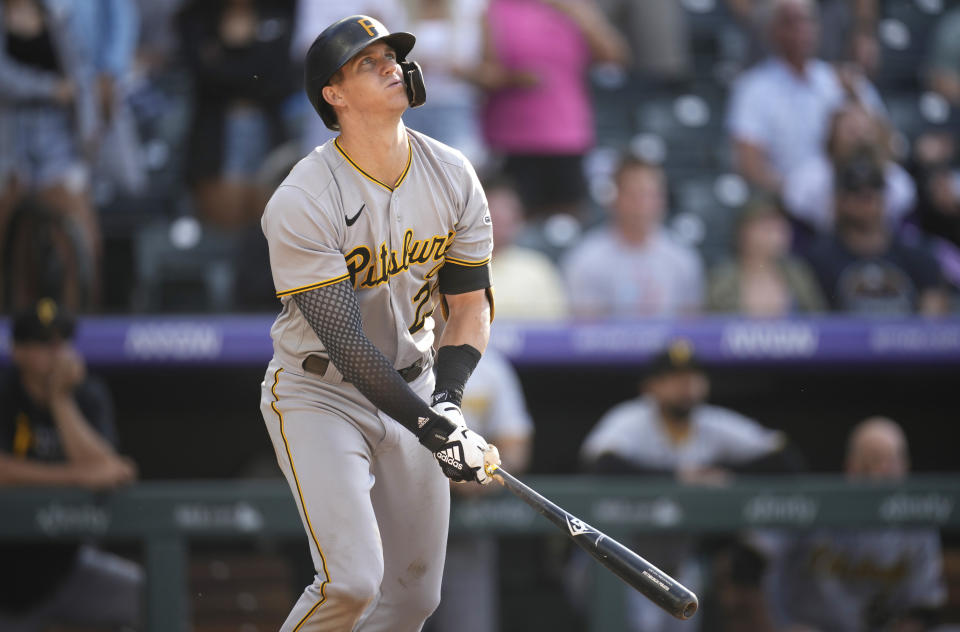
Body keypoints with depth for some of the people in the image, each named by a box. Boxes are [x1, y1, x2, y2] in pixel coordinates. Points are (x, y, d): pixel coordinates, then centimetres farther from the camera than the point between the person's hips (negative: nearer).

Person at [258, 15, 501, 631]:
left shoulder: (453, 176, -3)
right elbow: (348, 345, -25)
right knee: (352, 581, -20)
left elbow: (470, 306, 2)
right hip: (319, 396, -6)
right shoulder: (301, 203, -21)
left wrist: (446, 404, -15)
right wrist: (434, 430, -29)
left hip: (414, 388, 6)